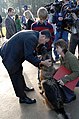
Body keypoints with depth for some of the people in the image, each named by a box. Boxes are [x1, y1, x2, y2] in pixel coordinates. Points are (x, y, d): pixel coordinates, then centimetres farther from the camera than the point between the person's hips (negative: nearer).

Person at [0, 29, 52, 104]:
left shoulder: (33, 34, 4)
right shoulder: (32, 38, -28)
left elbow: (29, 52, 12)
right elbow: (28, 56, -28)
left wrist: (38, 60, 7)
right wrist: (42, 62, -24)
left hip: (12, 53, 11)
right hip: (9, 57, -11)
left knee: (19, 71, 28)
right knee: (16, 77, 2)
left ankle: (23, 87, 50)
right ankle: (22, 98, 16)